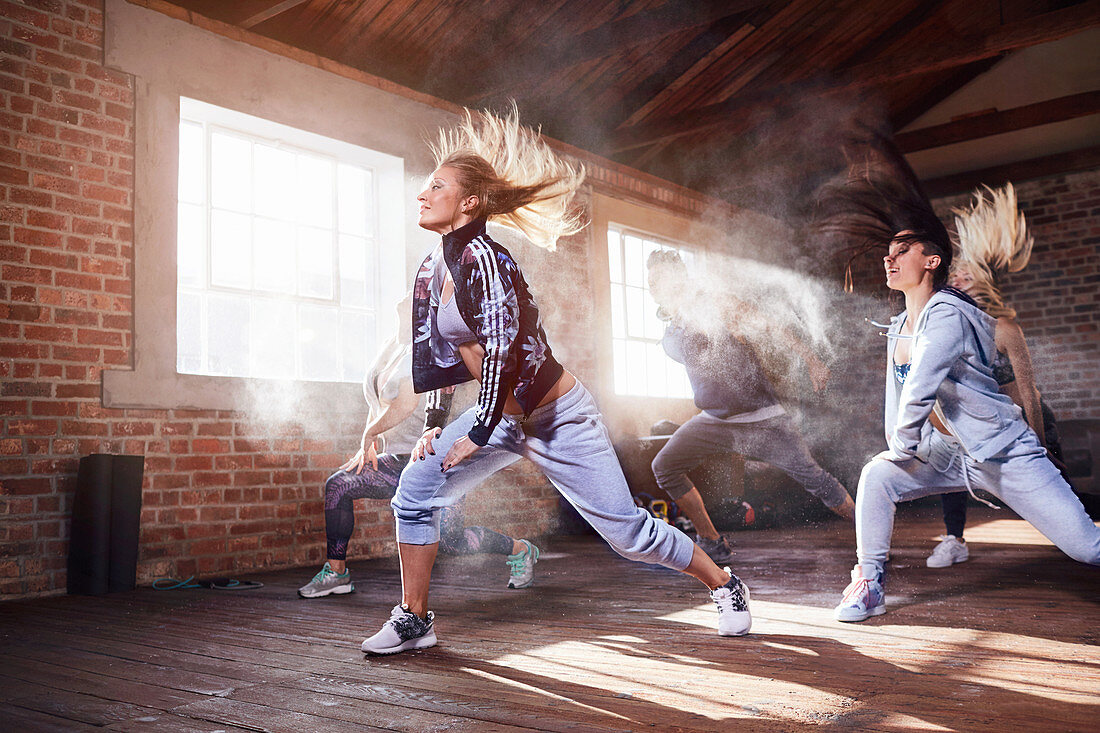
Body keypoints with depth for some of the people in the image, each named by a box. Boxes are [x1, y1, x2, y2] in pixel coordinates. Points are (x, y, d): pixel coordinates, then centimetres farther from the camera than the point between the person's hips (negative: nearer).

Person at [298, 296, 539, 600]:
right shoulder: (389, 349, 12)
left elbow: (407, 404, -27)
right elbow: (377, 405, 23)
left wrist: (370, 433, -12)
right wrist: (367, 449, 14)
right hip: (399, 459, 9)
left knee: (452, 542, -11)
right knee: (337, 485, -4)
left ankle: (520, 549, 16)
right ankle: (336, 573, 6)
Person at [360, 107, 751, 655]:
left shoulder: (481, 256, -21)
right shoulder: (431, 271, 5)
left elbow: (503, 347, -26)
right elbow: (438, 352, 15)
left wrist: (479, 432, -20)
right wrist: (434, 424, 9)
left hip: (557, 418, -7)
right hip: (502, 417, 8)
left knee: (625, 530, -1)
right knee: (416, 488, -6)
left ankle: (723, 583, 23)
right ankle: (414, 619, 8)